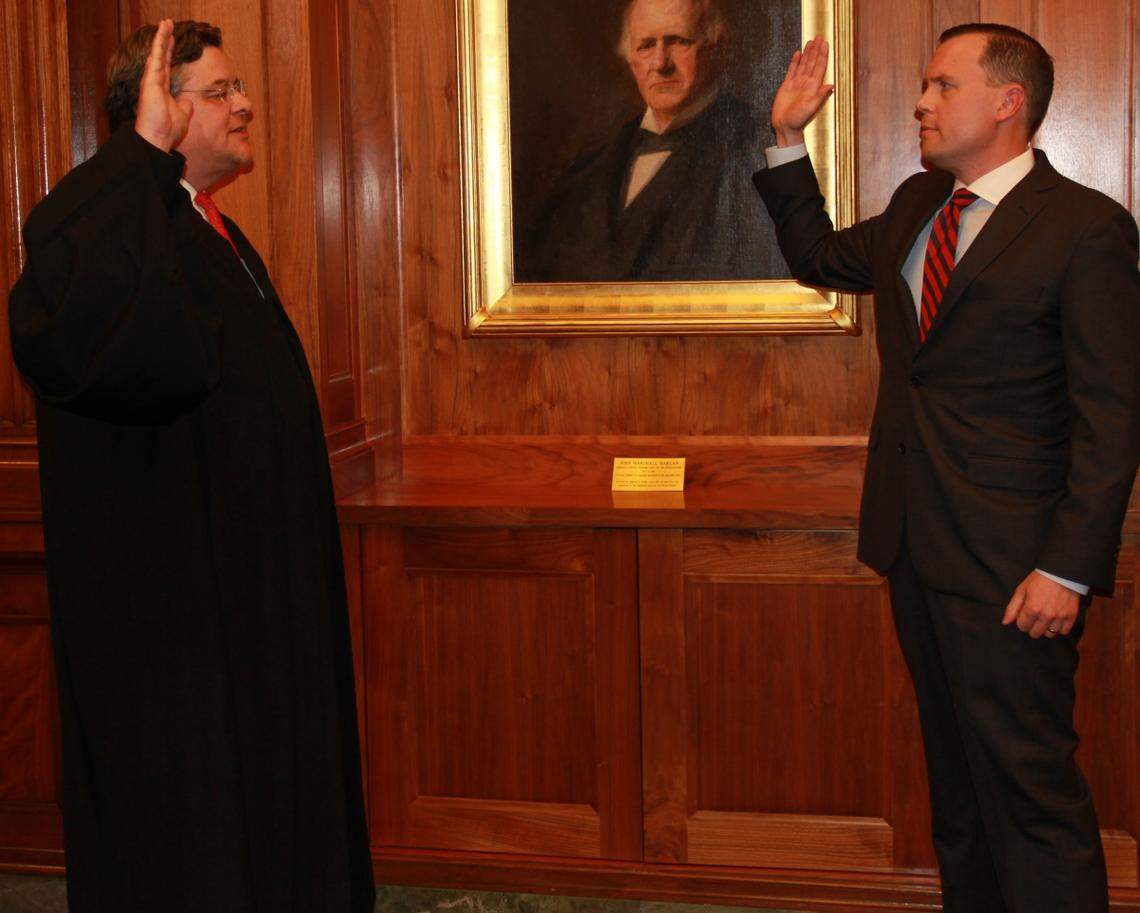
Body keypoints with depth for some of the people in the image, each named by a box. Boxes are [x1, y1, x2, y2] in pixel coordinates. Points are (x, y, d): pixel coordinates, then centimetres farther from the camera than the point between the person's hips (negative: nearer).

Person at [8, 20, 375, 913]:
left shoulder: (213, 231, 13)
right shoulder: (103, 215, -18)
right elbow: (81, 333, -41)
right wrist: (145, 155, -39)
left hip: (256, 576, 10)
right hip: (168, 592, -10)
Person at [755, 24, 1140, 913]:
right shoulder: (917, 205, 12)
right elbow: (820, 257, 29)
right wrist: (787, 141, 16)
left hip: (1010, 566, -8)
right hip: (916, 542, 8)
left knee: (1029, 787, -5)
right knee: (955, 774, 17)